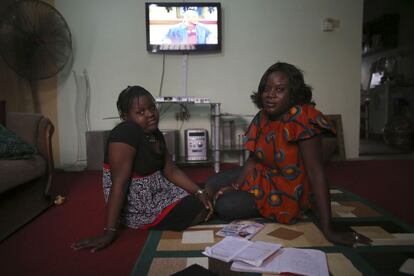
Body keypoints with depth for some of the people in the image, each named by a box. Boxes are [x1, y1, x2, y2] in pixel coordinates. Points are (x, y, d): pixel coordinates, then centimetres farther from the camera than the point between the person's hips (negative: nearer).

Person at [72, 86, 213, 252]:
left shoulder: (155, 134, 2)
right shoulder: (126, 132, -25)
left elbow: (171, 171, 4)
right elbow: (119, 183, -29)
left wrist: (199, 193, -5)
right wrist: (109, 232, -28)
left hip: (156, 192, 9)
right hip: (137, 206, -9)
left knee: (203, 202, 15)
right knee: (200, 210, -8)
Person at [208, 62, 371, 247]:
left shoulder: (302, 119, -29)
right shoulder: (262, 117, -5)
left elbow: (316, 173, -33)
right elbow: (253, 159, 1)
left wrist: (328, 230, -34)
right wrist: (235, 186, -13)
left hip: (286, 192, -7)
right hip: (261, 176, 7)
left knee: (224, 207, -18)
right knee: (212, 185, 9)